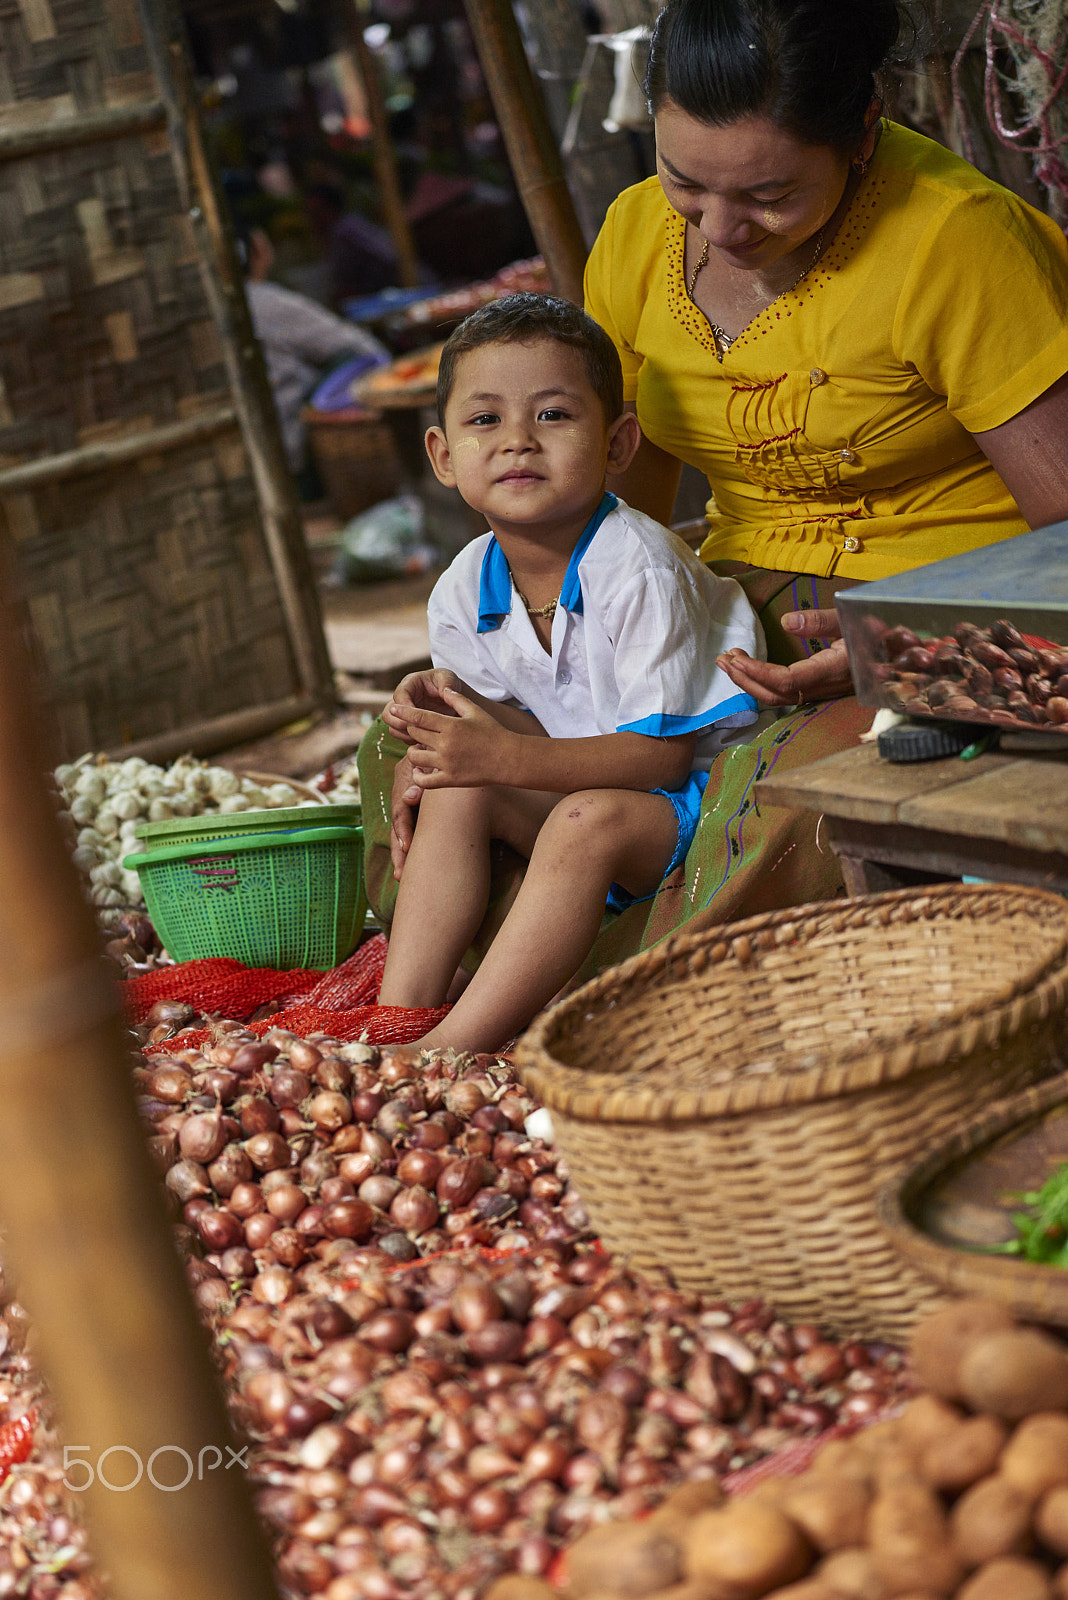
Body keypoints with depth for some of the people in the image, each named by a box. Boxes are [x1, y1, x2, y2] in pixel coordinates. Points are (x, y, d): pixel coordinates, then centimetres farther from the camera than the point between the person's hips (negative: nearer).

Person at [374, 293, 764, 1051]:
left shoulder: (637, 569, -24)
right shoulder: (463, 591, -2)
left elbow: (661, 751, -25)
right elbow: (534, 728, 6)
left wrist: (508, 759, -33)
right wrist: (450, 704, -16)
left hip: (702, 791, -8)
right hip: (585, 776, 8)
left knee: (587, 821, -33)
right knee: (458, 794, -10)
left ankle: (455, 1048, -34)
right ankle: (399, 1016, -14)